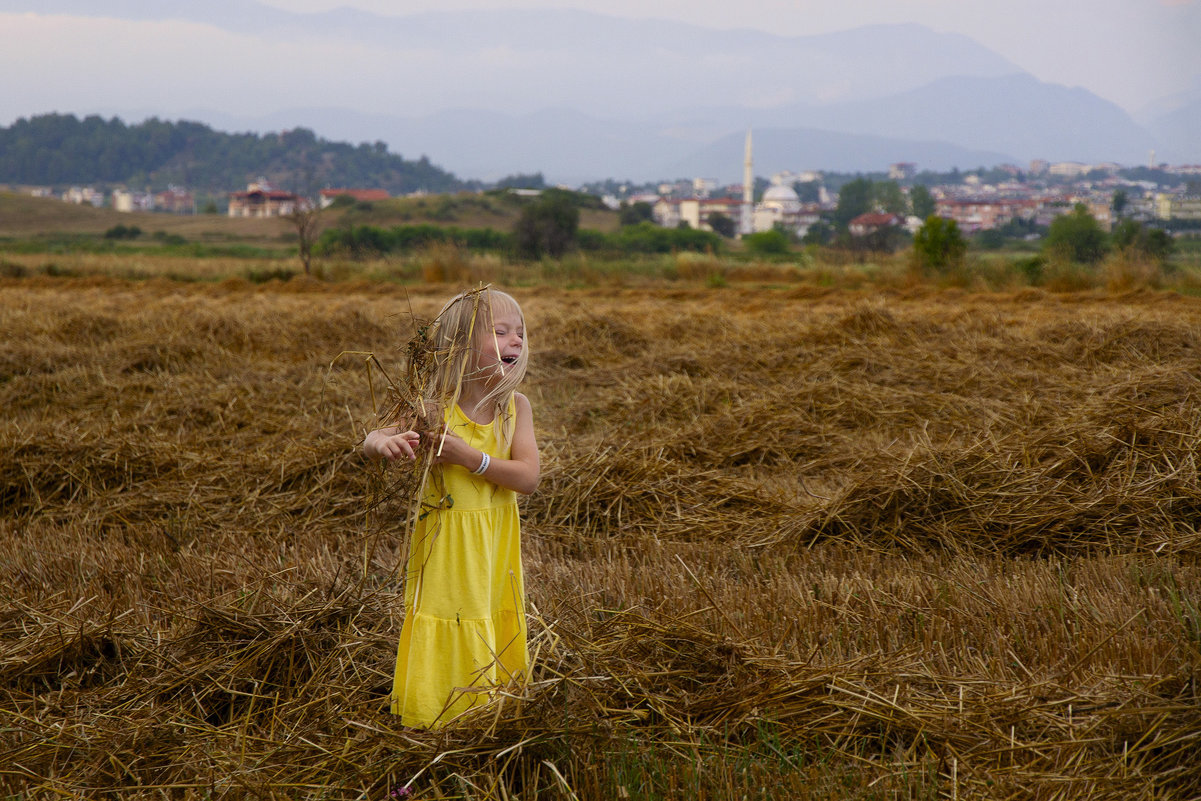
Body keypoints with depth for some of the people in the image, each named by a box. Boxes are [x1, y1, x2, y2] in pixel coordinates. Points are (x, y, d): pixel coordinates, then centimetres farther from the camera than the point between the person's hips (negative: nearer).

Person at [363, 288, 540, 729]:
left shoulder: (517, 406, -4)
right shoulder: (437, 407, -13)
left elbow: (528, 477, -13)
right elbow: (371, 441, -10)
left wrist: (468, 456, -25)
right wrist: (388, 443, -34)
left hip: (498, 543, 4)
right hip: (449, 545, -4)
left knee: (496, 641, 14)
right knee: (449, 644, 1)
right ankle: (435, 731, 17)